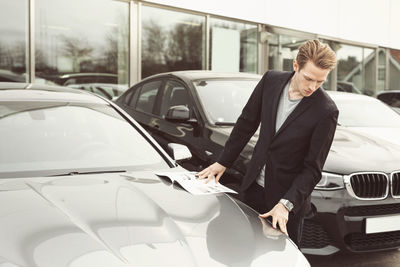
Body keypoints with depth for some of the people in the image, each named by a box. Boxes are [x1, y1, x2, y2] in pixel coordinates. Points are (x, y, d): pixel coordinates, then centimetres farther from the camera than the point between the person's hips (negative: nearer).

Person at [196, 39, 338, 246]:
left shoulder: (326, 111, -19)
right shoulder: (271, 80, -7)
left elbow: (312, 169, -15)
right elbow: (247, 123, 6)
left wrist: (286, 204, -24)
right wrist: (223, 162, 8)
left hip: (288, 196, -4)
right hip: (254, 186, 4)